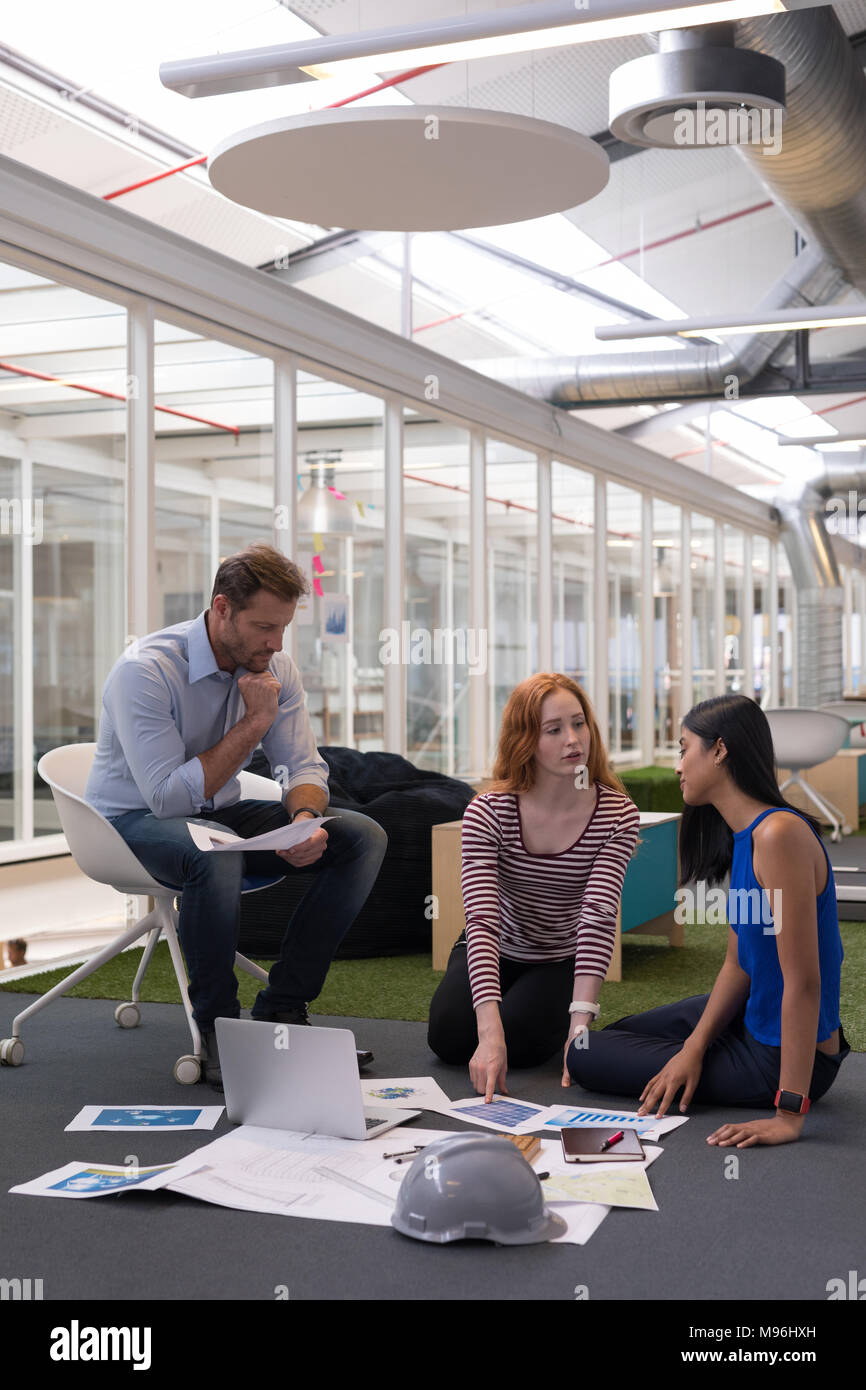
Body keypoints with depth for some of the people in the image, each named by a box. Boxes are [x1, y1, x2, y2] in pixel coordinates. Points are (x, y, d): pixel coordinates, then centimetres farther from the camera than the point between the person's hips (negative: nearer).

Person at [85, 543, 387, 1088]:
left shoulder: (276, 668, -4)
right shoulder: (145, 670, -24)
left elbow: (305, 766, 0)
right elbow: (169, 797, -28)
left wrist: (305, 818, -24)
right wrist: (254, 723, -26)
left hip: (219, 813, 7)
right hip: (135, 820, -7)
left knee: (364, 836, -10)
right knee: (215, 851, -41)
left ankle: (283, 1007, -7)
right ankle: (216, 1024, -19)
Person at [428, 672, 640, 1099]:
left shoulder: (617, 816, -21)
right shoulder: (487, 813, -23)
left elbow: (599, 919, -30)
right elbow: (483, 921, -31)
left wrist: (579, 1022, -44)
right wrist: (490, 1031, -44)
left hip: (562, 962, -1)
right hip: (499, 953, 1)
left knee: (518, 1045, -25)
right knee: (450, 1037, -22)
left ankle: (558, 1019, 11)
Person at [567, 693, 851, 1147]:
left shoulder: (779, 834, -28)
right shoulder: (744, 836, 4)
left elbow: (803, 981, -31)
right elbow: (738, 964, 6)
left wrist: (789, 1114, -30)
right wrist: (693, 1047, -5)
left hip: (779, 1058, -11)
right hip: (757, 1020, 11)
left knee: (584, 1057, 2)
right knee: (621, 1030, 27)